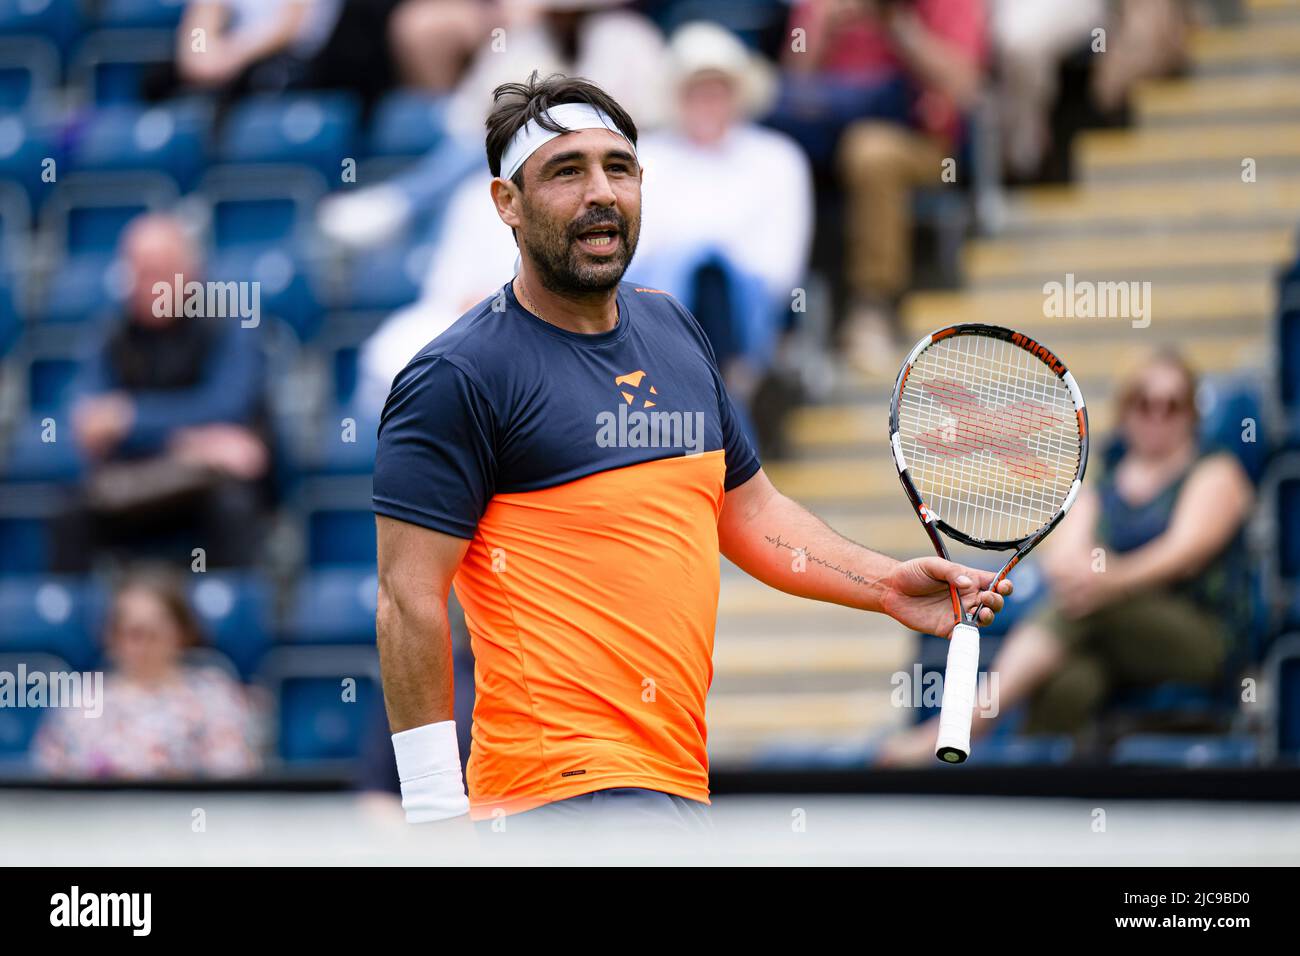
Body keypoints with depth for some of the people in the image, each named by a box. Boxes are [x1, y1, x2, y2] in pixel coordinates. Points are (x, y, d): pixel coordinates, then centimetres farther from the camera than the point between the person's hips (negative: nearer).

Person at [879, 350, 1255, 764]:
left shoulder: (1216, 472, 13)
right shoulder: (1096, 491, 25)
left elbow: (1188, 549, -7)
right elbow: (1061, 556, 5)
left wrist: (1113, 581, -27)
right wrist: (1078, 571, -24)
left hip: (1198, 640, -3)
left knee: (1086, 607, -36)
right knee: (1067, 686, -37)